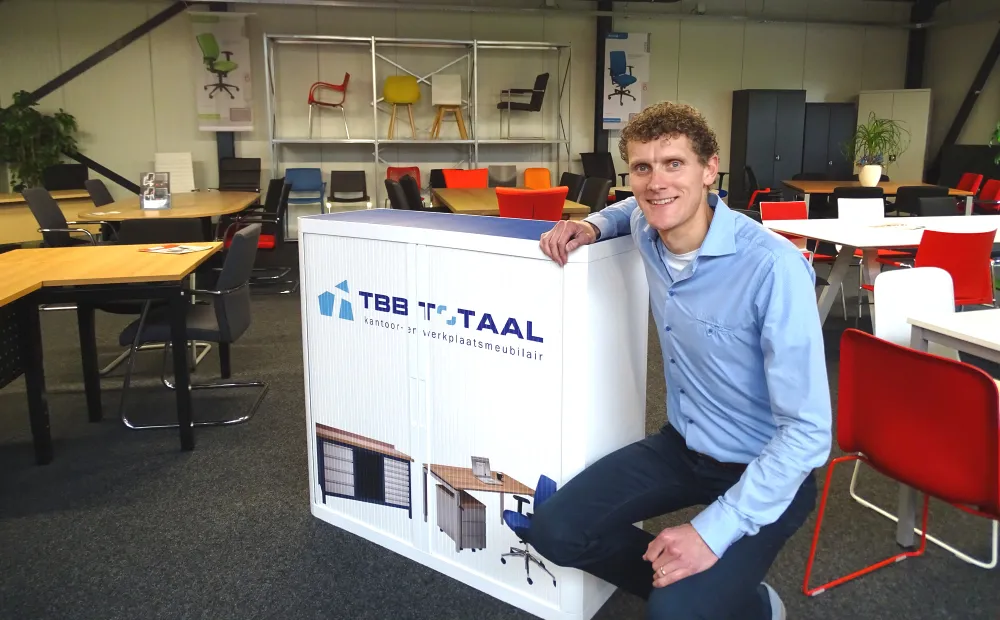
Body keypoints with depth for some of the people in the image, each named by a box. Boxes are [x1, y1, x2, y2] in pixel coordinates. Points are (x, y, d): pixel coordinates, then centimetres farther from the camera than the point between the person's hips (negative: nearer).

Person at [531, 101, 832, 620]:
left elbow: (809, 431, -26)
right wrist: (592, 225, -1)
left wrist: (714, 531, -29)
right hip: (683, 445, 6)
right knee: (554, 532, -5)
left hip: (766, 470, -6)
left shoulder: (774, 268, -28)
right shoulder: (646, 230, -8)